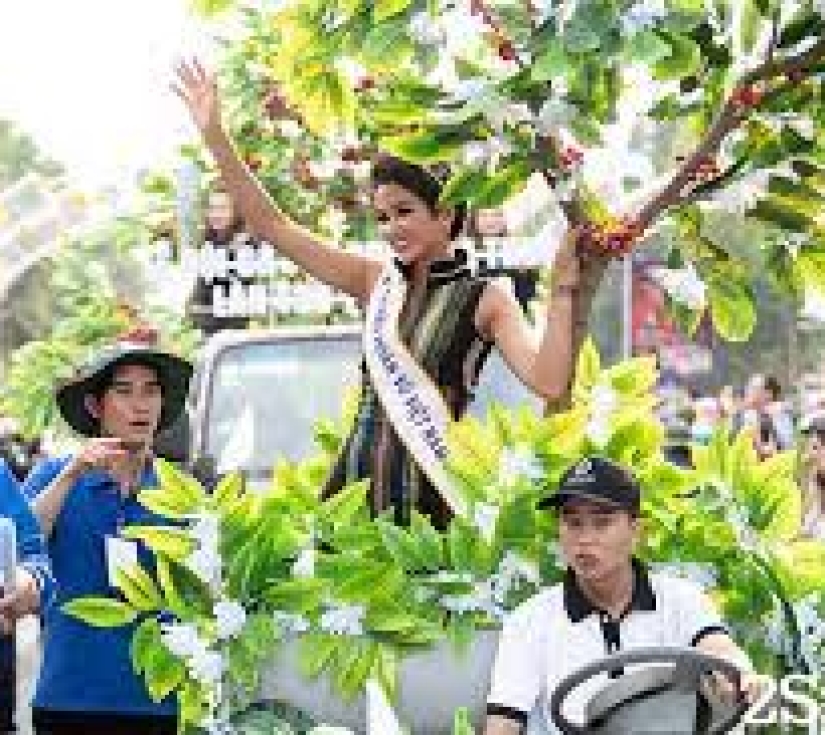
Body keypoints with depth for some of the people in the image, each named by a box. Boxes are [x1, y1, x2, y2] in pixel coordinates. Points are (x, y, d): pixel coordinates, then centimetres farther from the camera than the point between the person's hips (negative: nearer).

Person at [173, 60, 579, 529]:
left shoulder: (485, 299, 1)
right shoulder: (377, 282, 12)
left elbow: (549, 383, -14)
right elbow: (271, 225, 10)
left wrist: (563, 290, -21)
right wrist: (215, 137, 5)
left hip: (434, 491, -4)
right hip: (358, 479, 4)